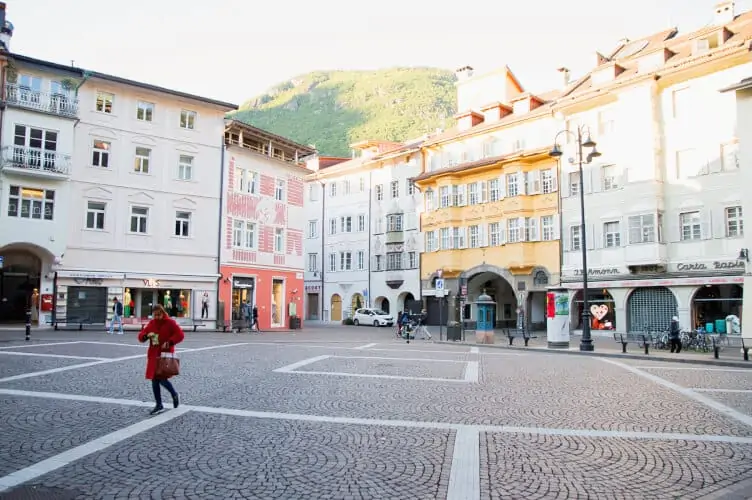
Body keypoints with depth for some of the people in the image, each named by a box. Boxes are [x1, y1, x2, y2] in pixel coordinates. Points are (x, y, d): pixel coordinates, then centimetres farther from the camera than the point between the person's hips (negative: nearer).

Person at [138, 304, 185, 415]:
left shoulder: (170, 322, -6)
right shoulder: (151, 323, 9)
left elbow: (180, 335, -13)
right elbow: (141, 336, 10)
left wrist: (169, 342, -24)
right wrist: (147, 336, -12)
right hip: (153, 355, 6)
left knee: (161, 379, -13)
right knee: (154, 380, 7)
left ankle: (174, 394, 15)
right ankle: (159, 405, 19)